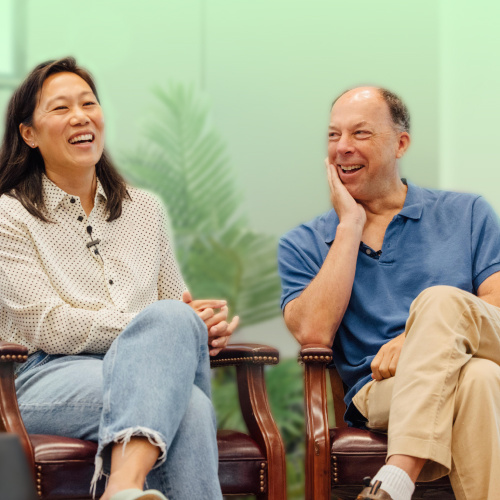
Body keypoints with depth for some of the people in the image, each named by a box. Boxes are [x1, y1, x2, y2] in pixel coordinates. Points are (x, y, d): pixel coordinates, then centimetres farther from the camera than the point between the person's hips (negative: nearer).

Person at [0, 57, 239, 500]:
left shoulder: (145, 210, 24)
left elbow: (176, 302, 24)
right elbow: (45, 327, -5)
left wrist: (211, 324, -3)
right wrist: (158, 325, -12)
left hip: (156, 365, 4)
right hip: (52, 378, -4)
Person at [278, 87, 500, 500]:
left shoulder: (466, 214, 19)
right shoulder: (302, 245, 18)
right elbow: (313, 333, -2)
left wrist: (418, 339, -14)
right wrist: (350, 226, 2)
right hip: (379, 392, -1)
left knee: (440, 301, -33)